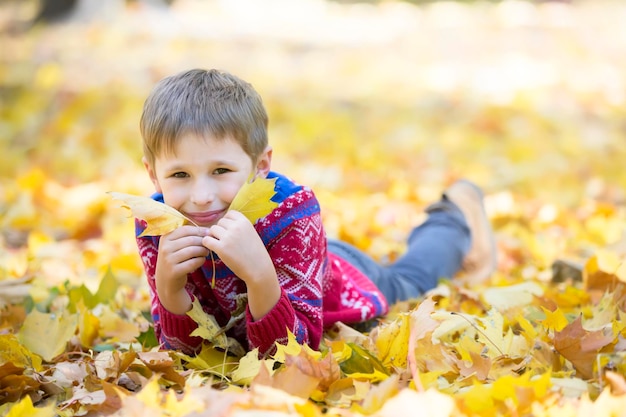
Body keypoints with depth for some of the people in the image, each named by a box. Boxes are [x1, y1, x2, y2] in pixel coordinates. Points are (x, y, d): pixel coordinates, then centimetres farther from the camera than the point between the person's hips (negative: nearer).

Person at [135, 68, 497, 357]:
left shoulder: (292, 213, -44)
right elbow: (186, 346, -27)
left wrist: (259, 274, -60)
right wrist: (167, 283, -47)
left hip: (346, 285, -2)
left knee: (402, 280, 31)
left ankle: (454, 218, 54)